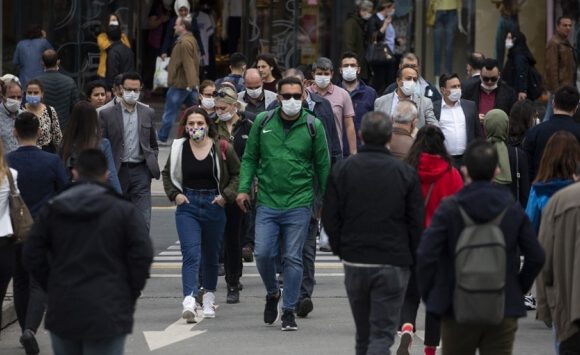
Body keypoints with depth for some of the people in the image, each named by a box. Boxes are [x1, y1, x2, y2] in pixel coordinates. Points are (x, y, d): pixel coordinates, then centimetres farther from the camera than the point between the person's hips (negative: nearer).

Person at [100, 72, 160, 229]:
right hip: (117, 173, -1)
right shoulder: (107, 114, 1)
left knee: (143, 221, -9)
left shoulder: (147, 113, 10)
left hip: (140, 171, 1)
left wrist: (152, 163, 3)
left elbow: (153, 145, 19)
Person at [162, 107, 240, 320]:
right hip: (188, 206, -1)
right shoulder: (178, 149, -1)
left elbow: (237, 173, 6)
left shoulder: (222, 149, -5)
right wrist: (174, 194, 0)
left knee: (211, 255, 14)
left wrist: (226, 195, -6)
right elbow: (167, 174, 15)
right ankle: (189, 302, -27)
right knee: (191, 254, -15)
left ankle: (209, 299, 33)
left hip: (214, 206, 1)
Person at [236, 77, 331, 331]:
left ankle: (289, 312, 10)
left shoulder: (313, 126, 1)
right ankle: (272, 293, 24)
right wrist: (244, 188, -1)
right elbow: (250, 158, 10)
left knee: (293, 258, 0)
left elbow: (323, 165, 6)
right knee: (263, 253, -5)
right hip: (267, 202, 1)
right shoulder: (263, 122, 4)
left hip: (299, 204, -1)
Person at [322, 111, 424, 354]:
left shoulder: (342, 169, 0)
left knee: (363, 334, 16)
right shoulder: (405, 173, -5)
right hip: (392, 265, -3)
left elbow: (330, 218, 1)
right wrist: (415, 260, 10)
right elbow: (416, 223, -2)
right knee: (382, 334, -4)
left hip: (354, 262, 3)